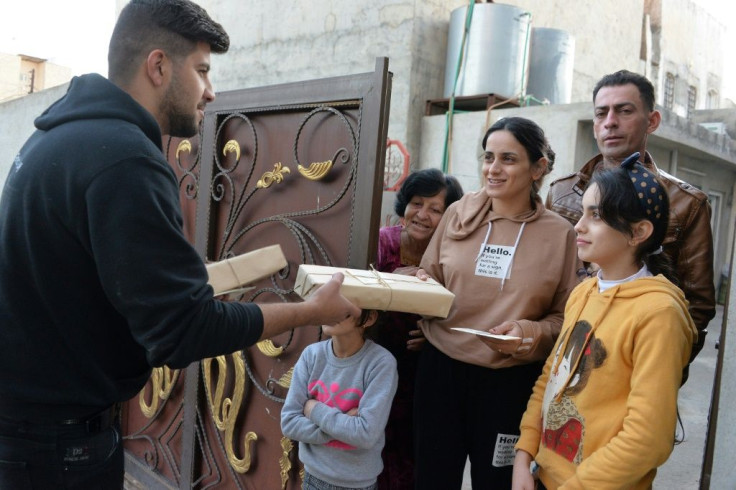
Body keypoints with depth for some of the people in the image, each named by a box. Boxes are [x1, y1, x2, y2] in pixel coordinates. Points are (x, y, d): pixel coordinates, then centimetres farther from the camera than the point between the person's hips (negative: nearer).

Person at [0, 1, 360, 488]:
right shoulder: (125, 159, -27)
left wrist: (188, 277, 20)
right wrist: (313, 311, -16)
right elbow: (184, 331, -26)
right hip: (58, 432, -10)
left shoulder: (64, 134, 5)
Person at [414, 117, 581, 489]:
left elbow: (566, 316, 0)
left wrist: (534, 332, -19)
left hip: (511, 381, -1)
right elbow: (429, 274, 11)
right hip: (441, 368, 2)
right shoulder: (459, 213, 0)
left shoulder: (560, 234, -4)